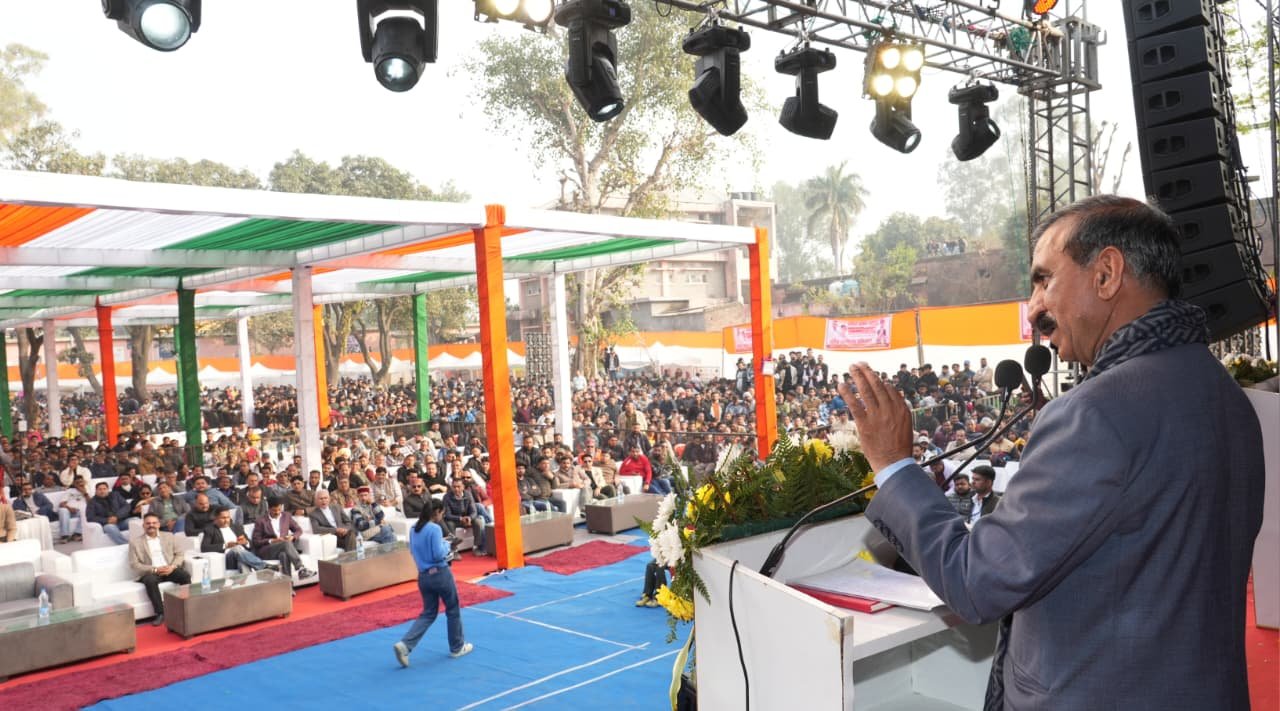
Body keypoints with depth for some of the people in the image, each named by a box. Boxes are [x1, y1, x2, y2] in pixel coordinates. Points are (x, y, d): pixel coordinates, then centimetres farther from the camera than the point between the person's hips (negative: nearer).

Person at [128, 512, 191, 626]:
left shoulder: (169, 536, 15)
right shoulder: (135, 542, 7)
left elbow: (179, 554, 12)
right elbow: (134, 565, -1)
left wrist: (173, 566, -11)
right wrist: (155, 569, -15)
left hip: (170, 569, 2)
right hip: (150, 572, -2)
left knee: (185, 575, -30)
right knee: (150, 580, -37)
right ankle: (161, 613, -31)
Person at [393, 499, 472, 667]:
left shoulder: (414, 529, 5)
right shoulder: (435, 529, -19)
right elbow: (439, 554, -20)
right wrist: (446, 545, -2)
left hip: (423, 575, 7)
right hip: (440, 574, -7)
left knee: (428, 614, 15)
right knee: (453, 611, 13)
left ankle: (404, 645, -4)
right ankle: (457, 648, 26)